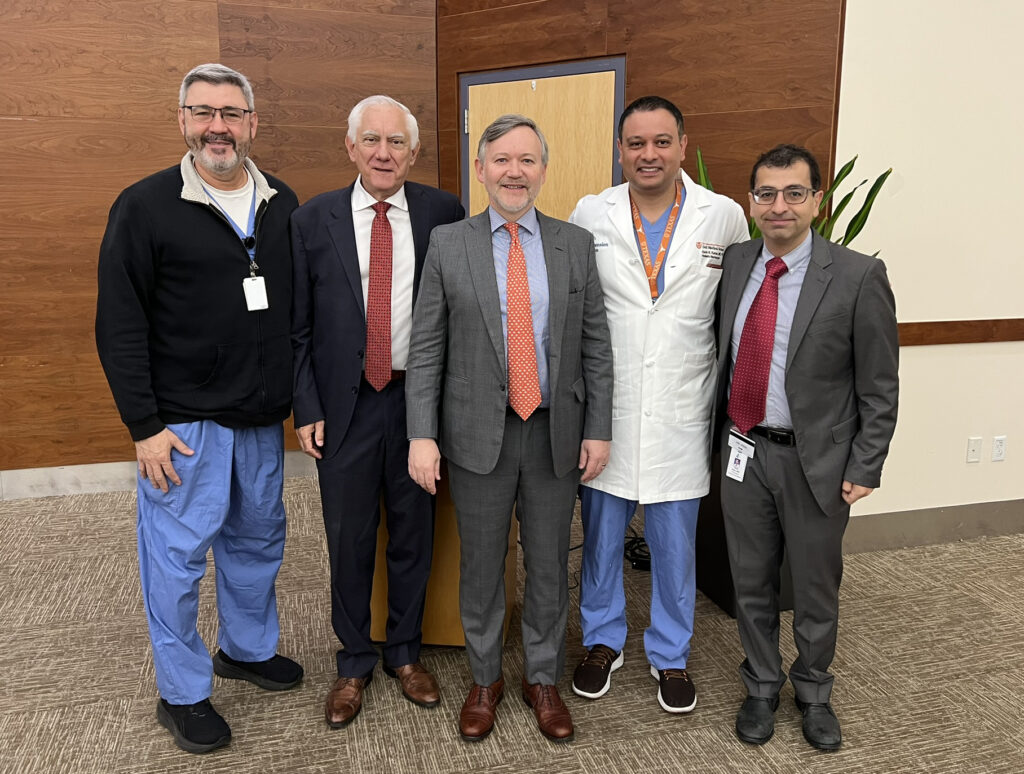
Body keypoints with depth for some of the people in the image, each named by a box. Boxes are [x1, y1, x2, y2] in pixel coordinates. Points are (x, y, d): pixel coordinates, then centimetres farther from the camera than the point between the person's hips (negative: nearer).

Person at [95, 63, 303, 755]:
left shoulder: (282, 205, 6)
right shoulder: (145, 206, -7)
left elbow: (302, 307, 11)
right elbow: (120, 326, -8)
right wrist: (144, 425, -12)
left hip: (263, 419, 5)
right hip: (183, 423, -4)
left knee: (258, 540, 17)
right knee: (177, 555, 5)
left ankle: (249, 648, 40)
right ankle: (183, 694, 23)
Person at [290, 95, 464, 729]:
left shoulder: (444, 214, -1)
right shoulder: (313, 220, -1)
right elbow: (298, 326, 1)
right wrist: (307, 409, -4)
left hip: (418, 399, 1)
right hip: (345, 405, 0)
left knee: (414, 532, 14)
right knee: (349, 539, 11)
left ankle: (406, 652, 36)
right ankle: (355, 663, 33)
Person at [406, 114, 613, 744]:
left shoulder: (576, 244, 2)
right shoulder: (448, 245, -1)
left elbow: (596, 346, 3)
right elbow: (426, 349, -3)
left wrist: (598, 429, -1)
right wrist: (422, 435, -9)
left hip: (556, 433, 1)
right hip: (477, 434, -1)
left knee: (550, 567, 13)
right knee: (482, 567, 13)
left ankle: (543, 679, 35)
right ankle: (485, 679, 35)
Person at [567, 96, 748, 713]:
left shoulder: (725, 217, -2)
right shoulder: (590, 215, -1)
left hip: (681, 414, 0)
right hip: (606, 410, 1)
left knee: (675, 544, 12)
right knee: (601, 535, 14)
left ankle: (671, 655, 33)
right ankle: (603, 641, 36)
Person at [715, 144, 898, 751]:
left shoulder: (858, 277, -12)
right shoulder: (735, 263, 1)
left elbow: (880, 388, -8)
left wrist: (864, 469, -9)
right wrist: (720, 436, 5)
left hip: (816, 461, -3)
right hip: (744, 451, 4)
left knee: (816, 587, 15)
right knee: (752, 583, 17)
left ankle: (814, 692, 40)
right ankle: (762, 687, 39)